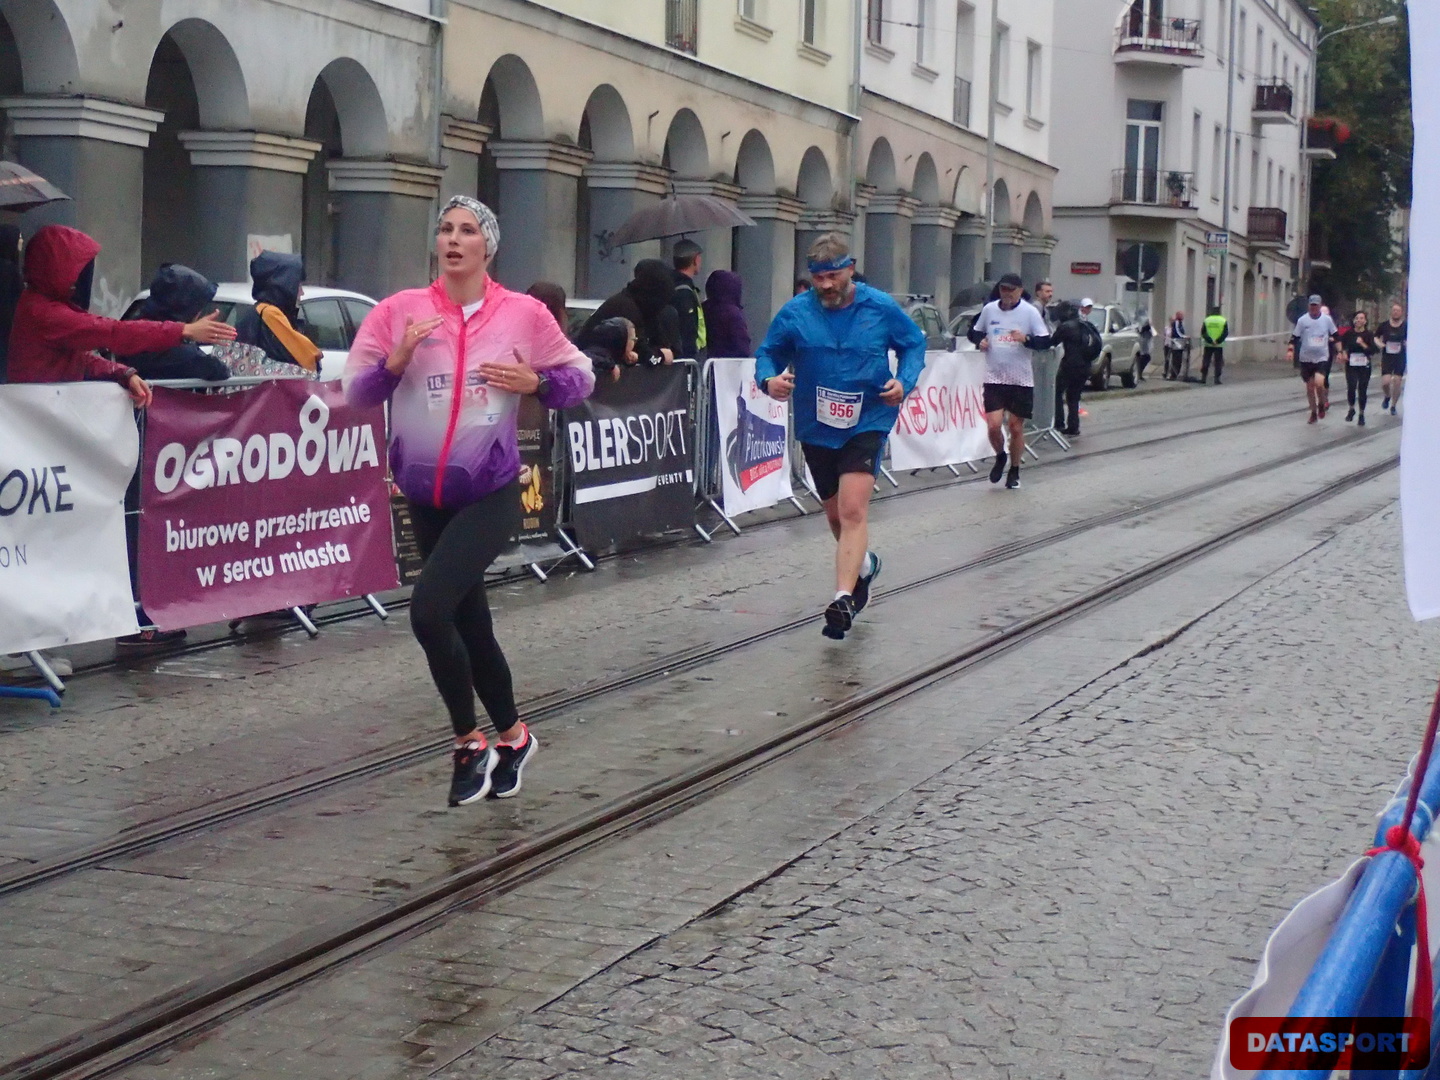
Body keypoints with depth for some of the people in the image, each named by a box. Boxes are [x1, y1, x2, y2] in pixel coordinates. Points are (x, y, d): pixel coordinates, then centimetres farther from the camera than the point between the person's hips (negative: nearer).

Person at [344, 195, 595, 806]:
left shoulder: (523, 314, -3)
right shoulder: (401, 310, -1)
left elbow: (580, 377, 6)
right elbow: (355, 391, -1)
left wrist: (536, 382, -13)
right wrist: (395, 361, -19)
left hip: (491, 495, -4)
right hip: (425, 497, 4)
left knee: (428, 609, -21)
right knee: (469, 624, 14)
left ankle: (470, 745, -2)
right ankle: (511, 738, 36)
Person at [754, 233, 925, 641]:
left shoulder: (881, 308, -5)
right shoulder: (795, 312, -5)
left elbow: (914, 344, 9)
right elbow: (768, 352, 4)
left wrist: (904, 382, -8)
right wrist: (770, 379, -19)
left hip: (867, 423, -3)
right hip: (816, 428, 3)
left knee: (853, 510, -19)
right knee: (835, 514, 17)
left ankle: (843, 599, -23)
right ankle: (863, 565, 48)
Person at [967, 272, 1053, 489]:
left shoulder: (1030, 312, -4)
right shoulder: (989, 309, 4)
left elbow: (1046, 341, -6)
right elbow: (975, 332, 19)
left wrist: (1026, 339, -24)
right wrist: (980, 340, -4)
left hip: (1021, 380, -1)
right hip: (994, 379, 1)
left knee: (1016, 428, 5)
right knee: (994, 425, -10)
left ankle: (1014, 471, 23)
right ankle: (1000, 456, 20)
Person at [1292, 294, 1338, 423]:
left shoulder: (1327, 319, -1)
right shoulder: (1302, 320, -2)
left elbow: (1336, 336, 10)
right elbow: (1294, 337, 2)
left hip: (1322, 358, -1)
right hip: (1306, 358, 1)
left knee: (1319, 383, -20)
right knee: (1310, 387, 7)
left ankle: (1321, 404, 8)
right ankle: (1313, 412, 23)